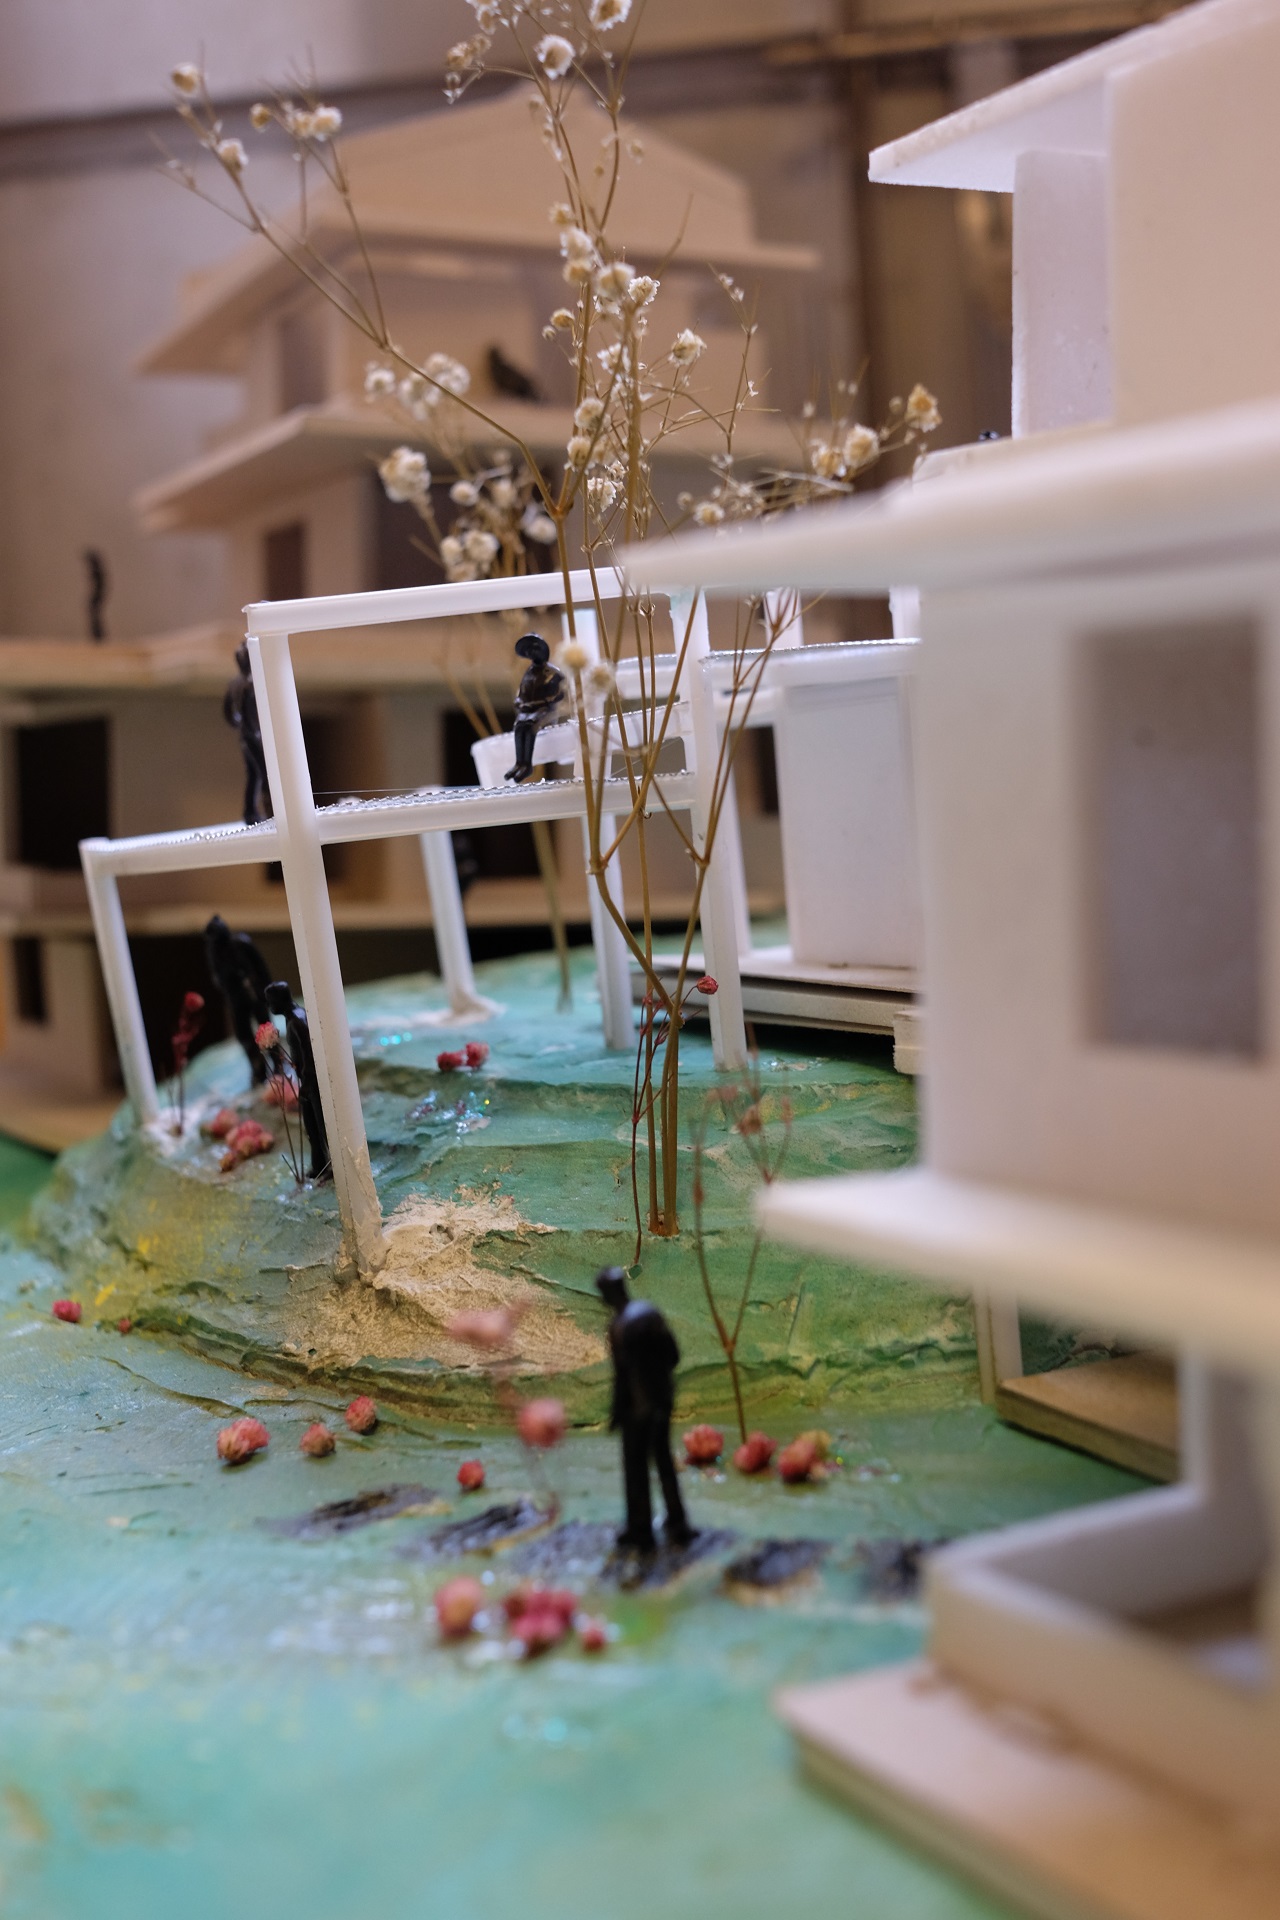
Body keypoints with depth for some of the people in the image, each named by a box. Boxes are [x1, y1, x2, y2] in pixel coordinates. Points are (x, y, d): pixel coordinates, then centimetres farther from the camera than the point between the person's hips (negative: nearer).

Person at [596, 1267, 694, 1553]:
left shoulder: (619, 1326, -22)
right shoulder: (650, 1311, 1)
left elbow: (622, 1373, -21)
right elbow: (673, 1355, 7)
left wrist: (616, 1413, -11)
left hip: (637, 1404, -7)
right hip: (663, 1398, 7)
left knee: (635, 1466, 7)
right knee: (663, 1459, 19)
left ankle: (641, 1531, 17)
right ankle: (677, 1525, 25)